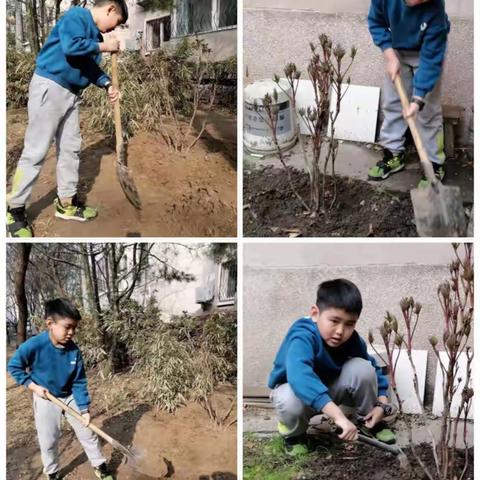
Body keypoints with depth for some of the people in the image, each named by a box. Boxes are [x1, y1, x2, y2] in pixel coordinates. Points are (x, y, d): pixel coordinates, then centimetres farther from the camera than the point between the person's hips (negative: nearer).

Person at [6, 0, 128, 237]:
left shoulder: (95, 33, 15)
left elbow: (90, 66, 21)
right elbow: (72, 47, -28)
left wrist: (108, 85, 5)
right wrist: (103, 46, -16)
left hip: (71, 94, 10)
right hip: (49, 88, -10)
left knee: (71, 148, 12)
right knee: (35, 151, -7)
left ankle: (66, 202, 24)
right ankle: (14, 210, 0)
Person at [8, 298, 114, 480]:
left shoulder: (74, 351, -17)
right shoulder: (34, 346, -27)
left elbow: (79, 382, -10)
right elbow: (13, 366, -13)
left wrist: (84, 409, -14)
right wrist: (33, 386, -18)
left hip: (70, 397, 3)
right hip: (46, 399, -2)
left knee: (87, 433, 8)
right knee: (48, 441, 8)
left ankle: (99, 465, 27)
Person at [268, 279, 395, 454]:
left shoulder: (352, 340, -18)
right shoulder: (303, 337, -37)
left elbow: (374, 370, 0)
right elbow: (299, 376, -55)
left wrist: (381, 404, -16)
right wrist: (338, 416, -62)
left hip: (330, 388, 4)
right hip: (292, 387, -4)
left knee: (362, 368, -23)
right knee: (290, 400, -40)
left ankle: (368, 422, 3)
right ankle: (294, 435, -5)